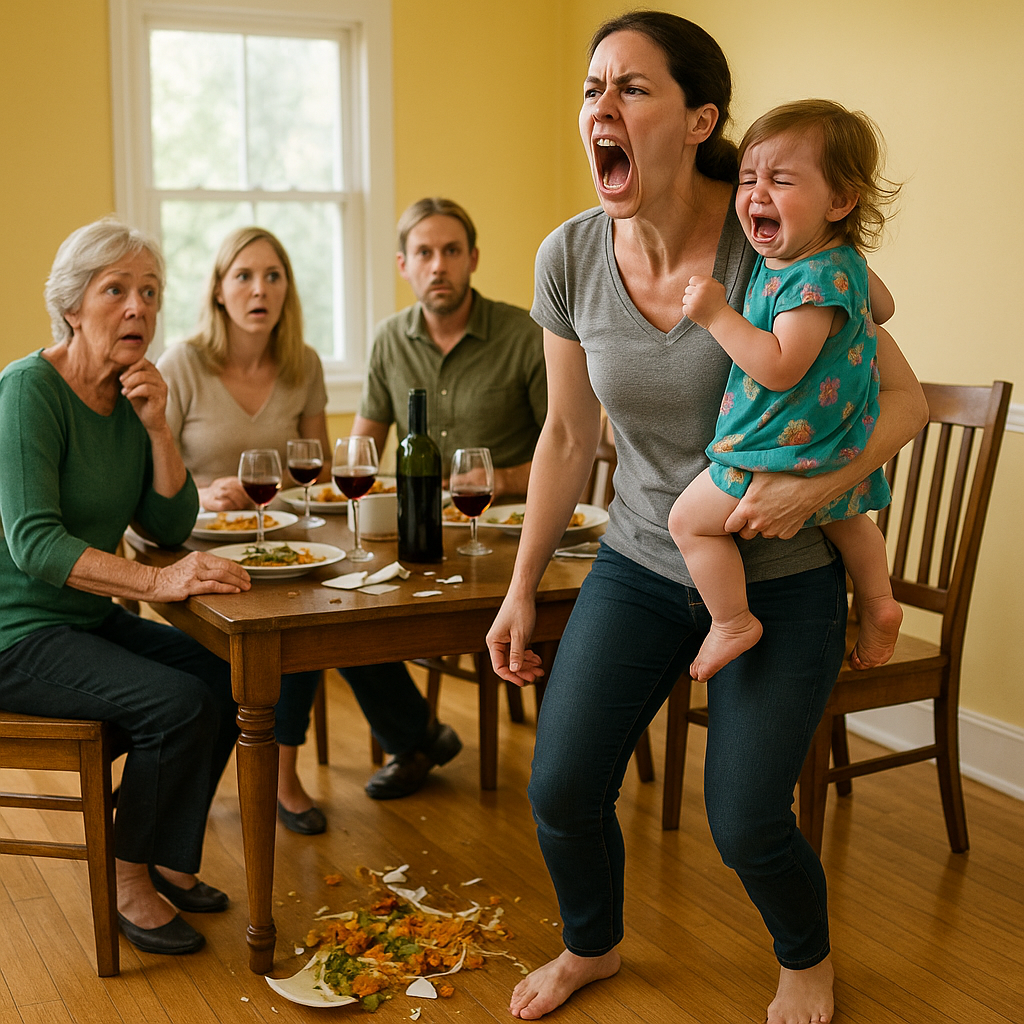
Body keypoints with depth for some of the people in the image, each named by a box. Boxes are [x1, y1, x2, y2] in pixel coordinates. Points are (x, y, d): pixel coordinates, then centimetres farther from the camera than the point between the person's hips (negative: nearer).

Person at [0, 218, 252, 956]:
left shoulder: (130, 396, 5)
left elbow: (171, 526, 3)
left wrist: (156, 426, -11)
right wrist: (157, 582, -39)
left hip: (88, 618, 8)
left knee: (224, 681, -7)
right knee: (178, 703, -23)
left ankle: (170, 860, 12)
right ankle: (128, 882, -1)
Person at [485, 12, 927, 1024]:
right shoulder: (570, 257, -9)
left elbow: (903, 397, -10)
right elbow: (567, 435, 3)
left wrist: (814, 485, -29)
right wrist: (521, 588, 5)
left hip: (780, 579, -3)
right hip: (641, 564, 4)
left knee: (745, 823, 0)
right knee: (560, 788, 1)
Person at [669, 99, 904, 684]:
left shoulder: (820, 278, -28)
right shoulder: (843, 260, 3)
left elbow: (780, 368, -34)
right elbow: (881, 307, 21)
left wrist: (718, 315, -31)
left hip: (789, 450, -10)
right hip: (839, 449, 10)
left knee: (691, 519, 0)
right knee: (842, 517, 35)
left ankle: (733, 624, 8)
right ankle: (879, 604, 41)